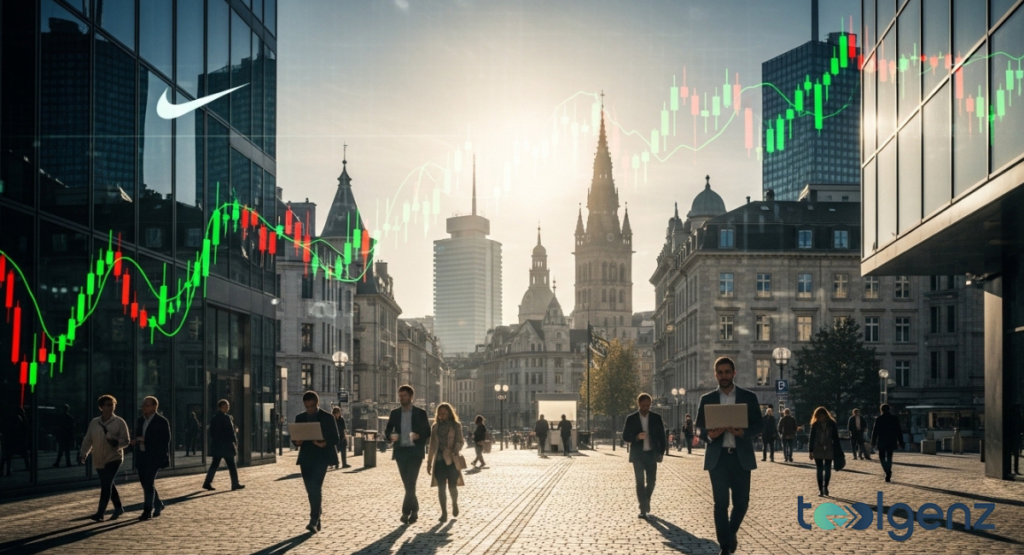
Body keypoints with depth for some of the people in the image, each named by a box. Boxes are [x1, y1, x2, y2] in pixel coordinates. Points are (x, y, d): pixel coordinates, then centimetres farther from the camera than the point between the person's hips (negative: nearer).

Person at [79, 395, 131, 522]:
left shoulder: (119, 422, -5)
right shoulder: (94, 423, 6)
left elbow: (126, 441, -4)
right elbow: (88, 440, 9)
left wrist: (117, 442, -24)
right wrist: (83, 453, -5)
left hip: (114, 459, -5)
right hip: (99, 460, 5)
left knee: (106, 485, -13)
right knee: (108, 485, 14)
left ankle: (100, 513, -12)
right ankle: (118, 508, 31)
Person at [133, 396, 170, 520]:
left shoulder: (162, 422, -6)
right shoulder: (140, 421, 13)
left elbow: (166, 440, -11)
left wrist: (145, 440, -18)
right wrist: (135, 441, -3)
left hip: (154, 457, -7)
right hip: (142, 457, 7)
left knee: (149, 483, -12)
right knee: (145, 483, 10)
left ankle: (148, 511, -8)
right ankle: (158, 506, 28)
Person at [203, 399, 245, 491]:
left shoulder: (213, 418, 8)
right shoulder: (226, 418, -14)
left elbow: (211, 432, 13)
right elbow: (231, 432, -14)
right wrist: (235, 442, -3)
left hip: (216, 445, 7)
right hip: (226, 445, -7)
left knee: (214, 465, 10)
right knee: (232, 466, 2)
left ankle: (207, 483, 3)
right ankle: (235, 484, 6)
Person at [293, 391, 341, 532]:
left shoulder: (328, 418, -1)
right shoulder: (300, 418, 11)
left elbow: (336, 440, -1)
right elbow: (295, 437, 14)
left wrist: (324, 443, -21)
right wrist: (297, 442, -10)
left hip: (321, 457, -4)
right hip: (306, 458, 5)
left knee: (315, 487, -17)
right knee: (310, 489, 5)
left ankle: (314, 520, -18)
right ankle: (316, 519, 16)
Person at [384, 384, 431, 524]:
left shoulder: (420, 413, 1)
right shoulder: (395, 413, 9)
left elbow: (428, 432, 2)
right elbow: (387, 430, 10)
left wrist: (418, 436, -18)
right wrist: (391, 435, -13)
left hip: (415, 452, -3)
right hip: (400, 451, 3)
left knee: (410, 482, -11)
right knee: (407, 483, 7)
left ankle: (406, 512, -10)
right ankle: (415, 510, 19)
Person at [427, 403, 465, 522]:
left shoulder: (456, 426, 1)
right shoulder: (435, 427, 10)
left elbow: (461, 441, -6)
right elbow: (432, 445, 14)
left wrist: (456, 451, -26)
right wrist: (429, 462, 12)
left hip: (452, 460, -3)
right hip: (439, 460, 3)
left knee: (452, 486, 2)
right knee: (441, 488, -2)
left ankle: (455, 504, 32)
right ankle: (444, 514, 2)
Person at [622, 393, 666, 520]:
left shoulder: (656, 418, 3)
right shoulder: (631, 419, -1)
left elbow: (661, 436, 6)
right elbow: (625, 437, 1)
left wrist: (661, 452, -1)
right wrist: (637, 437, -18)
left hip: (651, 454, 1)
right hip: (637, 455, -1)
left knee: (651, 481, 2)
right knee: (640, 482, -4)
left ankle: (646, 500, 31)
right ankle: (643, 509, 0)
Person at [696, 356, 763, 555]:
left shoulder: (749, 397, 5)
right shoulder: (707, 399, 7)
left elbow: (757, 426, 2)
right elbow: (700, 428, 6)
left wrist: (743, 432, -18)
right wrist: (709, 434, -16)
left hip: (741, 457, 0)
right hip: (717, 457, 0)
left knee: (741, 501, 3)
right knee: (721, 503, -3)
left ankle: (731, 532, 30)